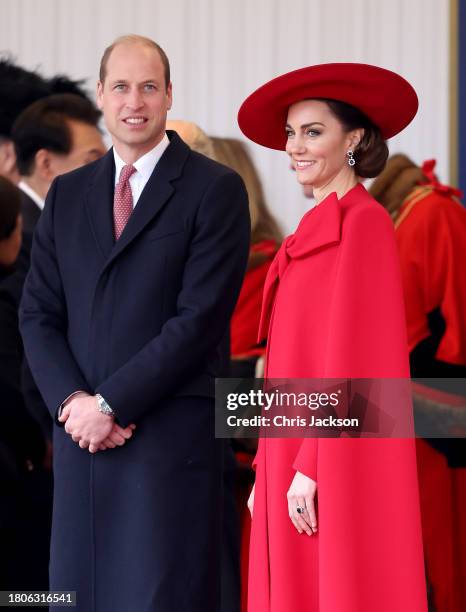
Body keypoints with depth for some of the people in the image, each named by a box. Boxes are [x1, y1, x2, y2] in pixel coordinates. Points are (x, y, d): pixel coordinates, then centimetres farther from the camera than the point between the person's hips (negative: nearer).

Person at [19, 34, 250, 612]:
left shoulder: (215, 189, -2)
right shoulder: (67, 194, 15)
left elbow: (202, 316, -10)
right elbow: (38, 314, 11)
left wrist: (111, 404, -12)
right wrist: (72, 402, -6)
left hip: (172, 435, -5)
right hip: (81, 432, 5)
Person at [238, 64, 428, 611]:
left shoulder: (364, 222, -10)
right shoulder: (313, 230, 16)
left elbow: (352, 357, -16)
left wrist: (311, 466, -19)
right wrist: (268, 473, 15)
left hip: (338, 471, -9)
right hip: (295, 460, 9)